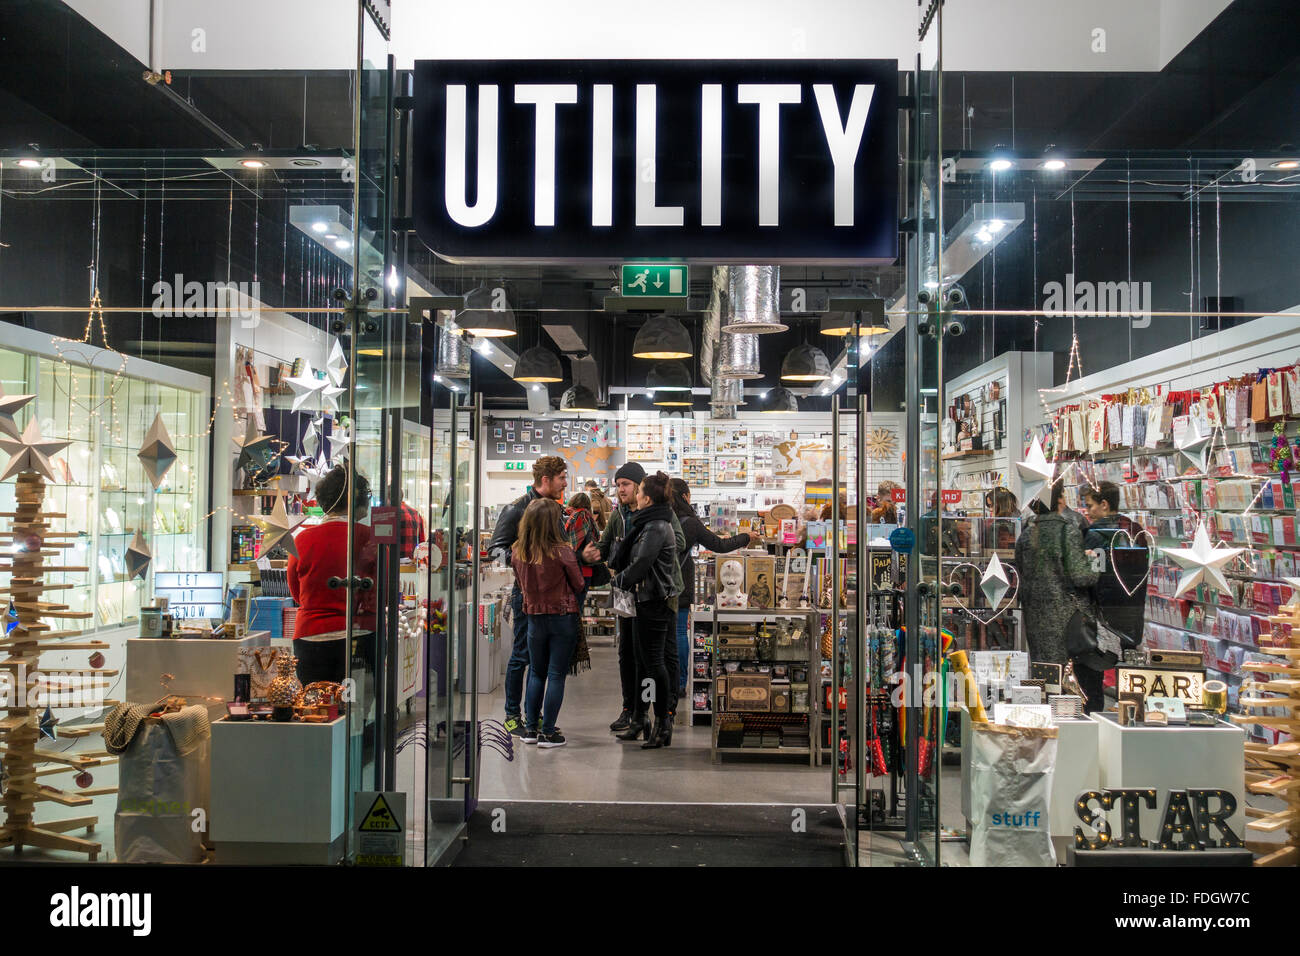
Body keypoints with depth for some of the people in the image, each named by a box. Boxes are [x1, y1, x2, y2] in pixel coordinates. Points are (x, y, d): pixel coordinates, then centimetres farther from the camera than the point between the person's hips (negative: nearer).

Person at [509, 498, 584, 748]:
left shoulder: (517, 552, -5)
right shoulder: (562, 552, -17)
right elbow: (578, 585, -4)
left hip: (534, 617, 4)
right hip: (563, 617, -4)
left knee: (536, 673, 18)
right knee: (556, 675, 4)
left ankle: (530, 728, 20)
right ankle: (548, 732, 6)